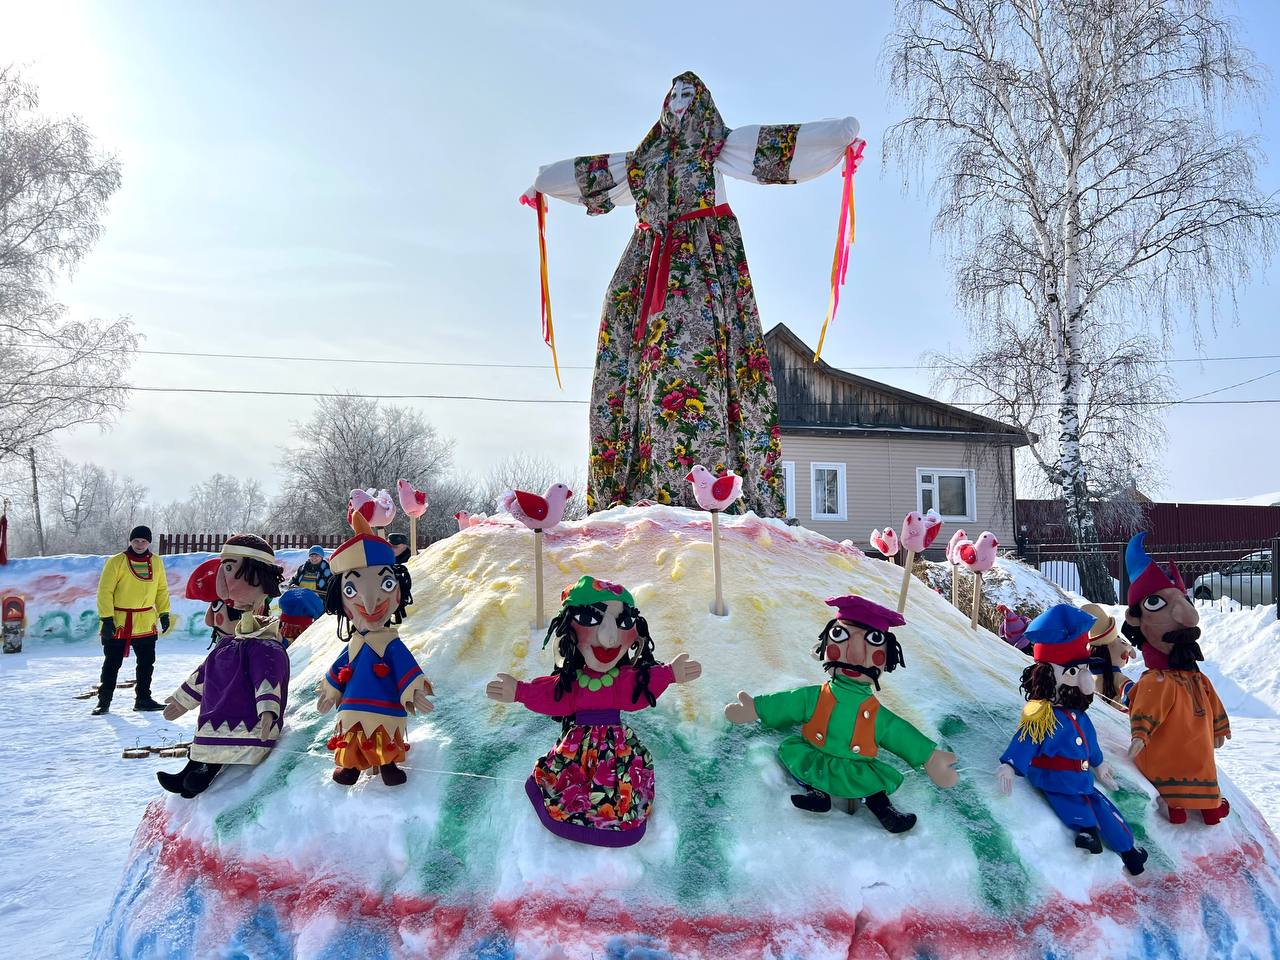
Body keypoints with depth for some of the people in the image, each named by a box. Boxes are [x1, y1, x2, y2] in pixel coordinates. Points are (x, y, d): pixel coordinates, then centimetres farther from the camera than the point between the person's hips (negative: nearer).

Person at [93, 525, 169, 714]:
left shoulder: (157, 562, 5)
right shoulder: (116, 562, -9)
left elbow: (161, 589, 14)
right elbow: (105, 591, -10)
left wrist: (164, 613, 8)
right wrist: (106, 619, -15)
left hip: (146, 624, 4)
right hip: (118, 623, -4)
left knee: (147, 664, 10)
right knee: (112, 665, 4)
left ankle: (143, 699, 21)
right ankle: (104, 701, 15)